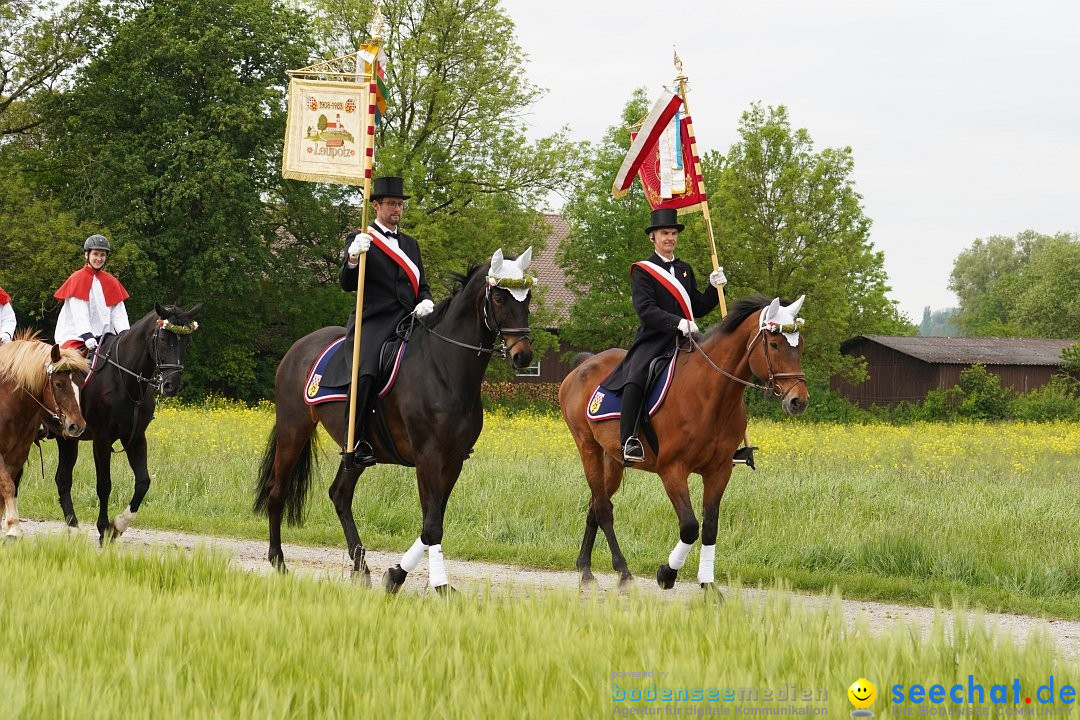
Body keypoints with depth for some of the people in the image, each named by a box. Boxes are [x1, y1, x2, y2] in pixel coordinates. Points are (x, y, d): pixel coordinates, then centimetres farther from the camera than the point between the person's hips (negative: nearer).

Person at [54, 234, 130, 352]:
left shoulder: (111, 282, 15)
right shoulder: (77, 279, 0)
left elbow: (119, 313, 7)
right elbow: (79, 313, -11)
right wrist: (86, 335, -25)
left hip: (104, 335, 5)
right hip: (76, 336, -5)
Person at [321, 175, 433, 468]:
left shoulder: (411, 244, 24)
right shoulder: (360, 240, 6)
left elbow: (422, 285, 24)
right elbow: (347, 285, -2)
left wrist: (426, 302, 0)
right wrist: (353, 259, -23)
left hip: (410, 320, 6)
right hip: (375, 321, -6)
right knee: (364, 372, -32)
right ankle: (354, 444, -33)